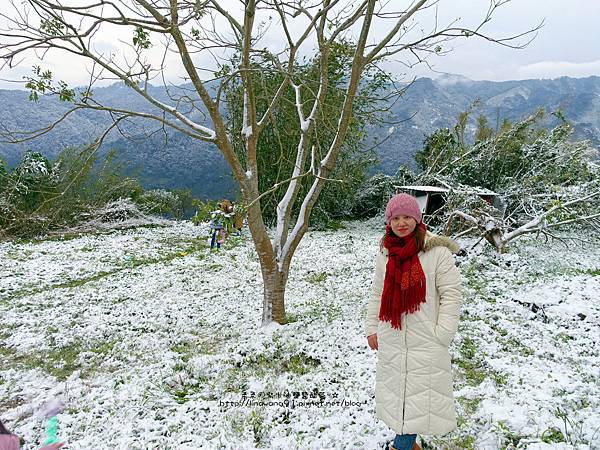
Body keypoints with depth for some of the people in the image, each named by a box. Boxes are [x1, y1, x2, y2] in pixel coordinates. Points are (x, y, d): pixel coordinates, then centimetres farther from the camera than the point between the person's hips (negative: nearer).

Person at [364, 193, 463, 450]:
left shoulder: (437, 252, -11)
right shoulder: (385, 254, 5)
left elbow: (452, 294, -9)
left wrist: (442, 334, -12)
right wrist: (371, 328, 10)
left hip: (425, 340, -5)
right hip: (391, 340, 5)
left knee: (418, 394, 3)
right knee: (395, 389, 16)